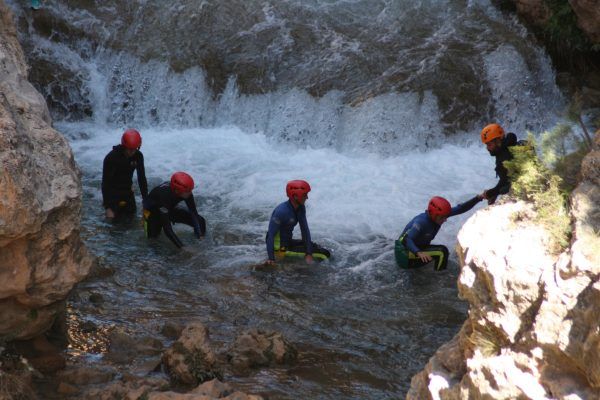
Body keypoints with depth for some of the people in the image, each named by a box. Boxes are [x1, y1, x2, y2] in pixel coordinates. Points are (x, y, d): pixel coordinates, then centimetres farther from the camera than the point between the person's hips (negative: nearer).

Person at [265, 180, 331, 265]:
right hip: (280, 247, -9)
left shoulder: (301, 208, -3)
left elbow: (305, 230, -4)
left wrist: (309, 253, -11)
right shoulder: (282, 211, -28)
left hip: (288, 241, 9)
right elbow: (270, 235, -28)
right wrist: (271, 259, -32)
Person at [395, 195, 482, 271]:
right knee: (442, 252, -22)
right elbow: (407, 240, -38)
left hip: (418, 248, 9)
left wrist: (478, 198, -21)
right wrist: (418, 253, -56)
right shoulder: (422, 222, -30)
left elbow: (460, 209, -8)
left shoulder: (439, 215, -7)